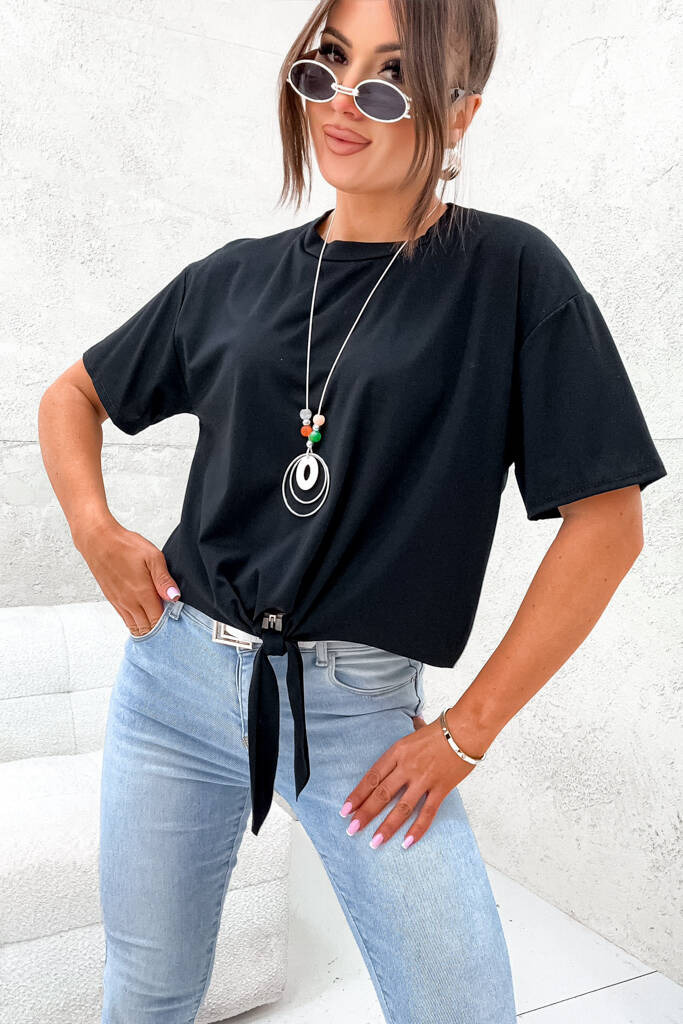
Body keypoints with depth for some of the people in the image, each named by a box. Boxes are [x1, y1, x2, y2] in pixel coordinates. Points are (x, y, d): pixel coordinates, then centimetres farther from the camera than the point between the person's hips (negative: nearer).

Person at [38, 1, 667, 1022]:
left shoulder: (511, 275, -6)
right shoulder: (237, 277, 5)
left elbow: (606, 522, -9)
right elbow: (72, 395, 18)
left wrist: (467, 731, -9)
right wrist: (96, 531, 0)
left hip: (361, 709, -3)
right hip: (175, 674, 4)